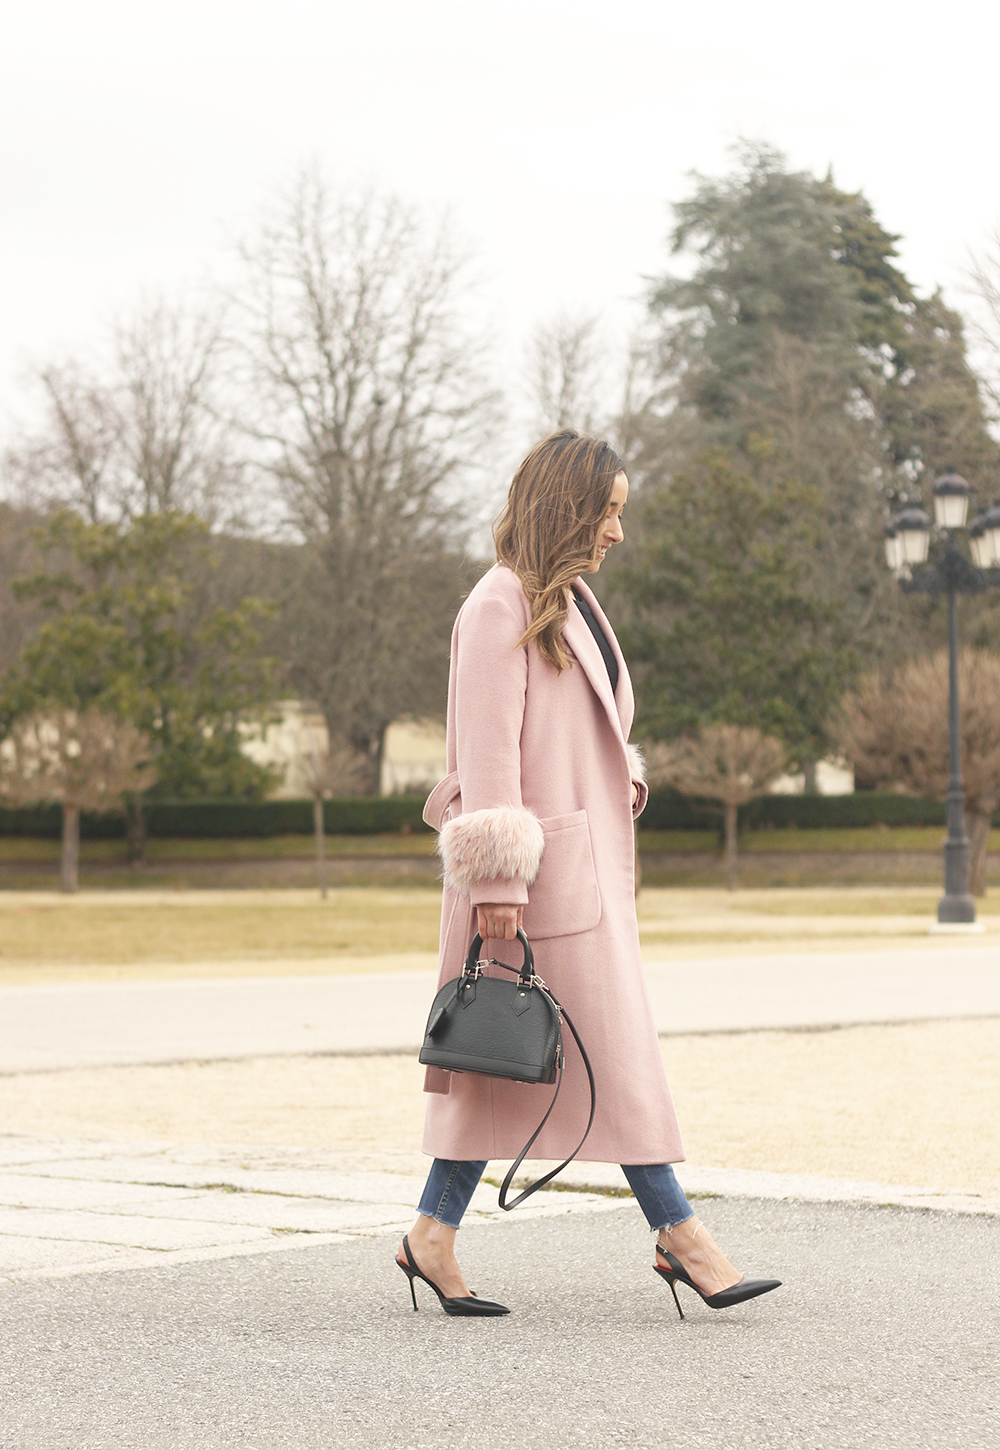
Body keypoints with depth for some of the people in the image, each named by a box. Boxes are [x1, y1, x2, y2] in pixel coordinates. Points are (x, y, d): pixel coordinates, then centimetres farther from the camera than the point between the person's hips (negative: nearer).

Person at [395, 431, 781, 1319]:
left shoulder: (572, 603, 18)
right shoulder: (501, 605, -12)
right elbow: (486, 751, -16)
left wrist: (627, 780, 12)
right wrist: (497, 880, -19)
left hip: (591, 861, 10)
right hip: (546, 869, -10)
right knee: (614, 1051, -5)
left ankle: (434, 1238, 12)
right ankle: (683, 1237, 1)